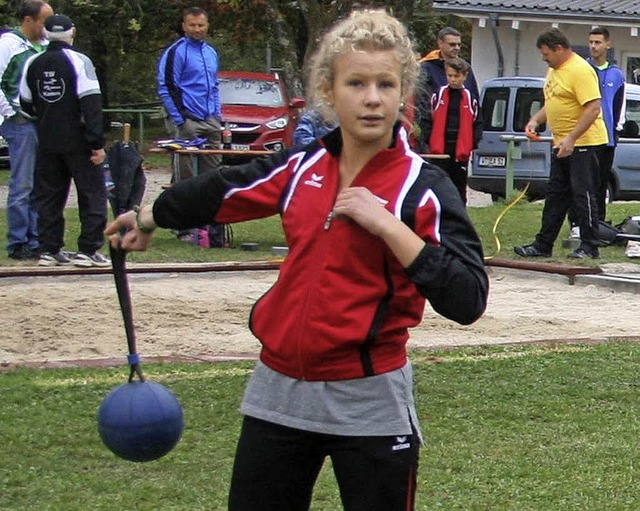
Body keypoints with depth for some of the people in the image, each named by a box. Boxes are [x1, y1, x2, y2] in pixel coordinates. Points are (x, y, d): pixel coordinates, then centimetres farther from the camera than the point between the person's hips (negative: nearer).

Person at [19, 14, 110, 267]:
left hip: (47, 142, 5)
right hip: (78, 141, -5)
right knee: (92, 193, 2)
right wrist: (97, 142, -16)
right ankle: (88, 251, -3)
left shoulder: (33, 64, 5)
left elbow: (26, 104, 13)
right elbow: (91, 103, -16)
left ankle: (49, 249, 12)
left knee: (49, 196, 12)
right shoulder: (78, 61, -10)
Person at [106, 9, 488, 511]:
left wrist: (388, 225, -25)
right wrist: (148, 217, 37)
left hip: (370, 403, -5)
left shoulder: (424, 187, -11)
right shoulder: (300, 167, 3)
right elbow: (221, 193, 22)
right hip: (279, 392, 5)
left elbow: (467, 301, -21)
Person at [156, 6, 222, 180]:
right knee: (185, 173, -7)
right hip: (187, 122, -7)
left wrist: (217, 115, 14)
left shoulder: (211, 53, 17)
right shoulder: (176, 52, -8)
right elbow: (166, 88, -12)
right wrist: (180, 120, -16)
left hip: (211, 121, 7)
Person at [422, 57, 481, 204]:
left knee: (459, 186, 8)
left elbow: (477, 123, 8)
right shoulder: (438, 95, 2)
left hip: (461, 149, 1)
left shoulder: (470, 98, 4)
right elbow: (428, 119, 3)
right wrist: (429, 139, -6)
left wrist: (474, 142, -4)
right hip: (439, 149, -1)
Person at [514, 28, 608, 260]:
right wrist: (536, 120, 8)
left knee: (583, 194, -6)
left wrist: (571, 139, -27)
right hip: (561, 144, 10)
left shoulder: (580, 70, -17)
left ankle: (589, 247, -1)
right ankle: (543, 245, 17)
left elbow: (593, 108, -24)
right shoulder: (554, 70, 14)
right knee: (555, 196, 12)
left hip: (584, 143, -10)